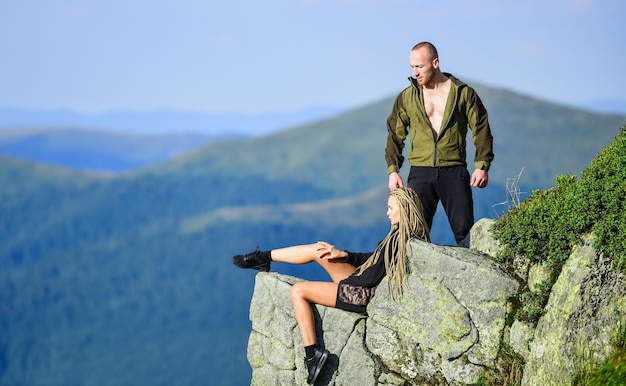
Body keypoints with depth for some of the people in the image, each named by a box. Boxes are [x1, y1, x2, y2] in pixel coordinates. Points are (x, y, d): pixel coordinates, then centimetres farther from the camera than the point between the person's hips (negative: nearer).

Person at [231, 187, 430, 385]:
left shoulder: (399, 239, -24)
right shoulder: (410, 233, 5)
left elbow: (371, 278, -22)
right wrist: (343, 255, 5)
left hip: (368, 295, -10)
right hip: (368, 284, 10)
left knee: (298, 291, -5)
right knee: (316, 250, 9)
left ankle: (312, 353, -3)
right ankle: (263, 258, 23)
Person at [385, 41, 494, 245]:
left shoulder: (464, 93, 5)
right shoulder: (406, 98, 10)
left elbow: (481, 131, 6)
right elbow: (395, 135, 14)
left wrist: (482, 165, -4)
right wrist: (392, 169, 5)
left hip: (454, 172, -1)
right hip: (420, 173, 1)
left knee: (464, 229, -4)